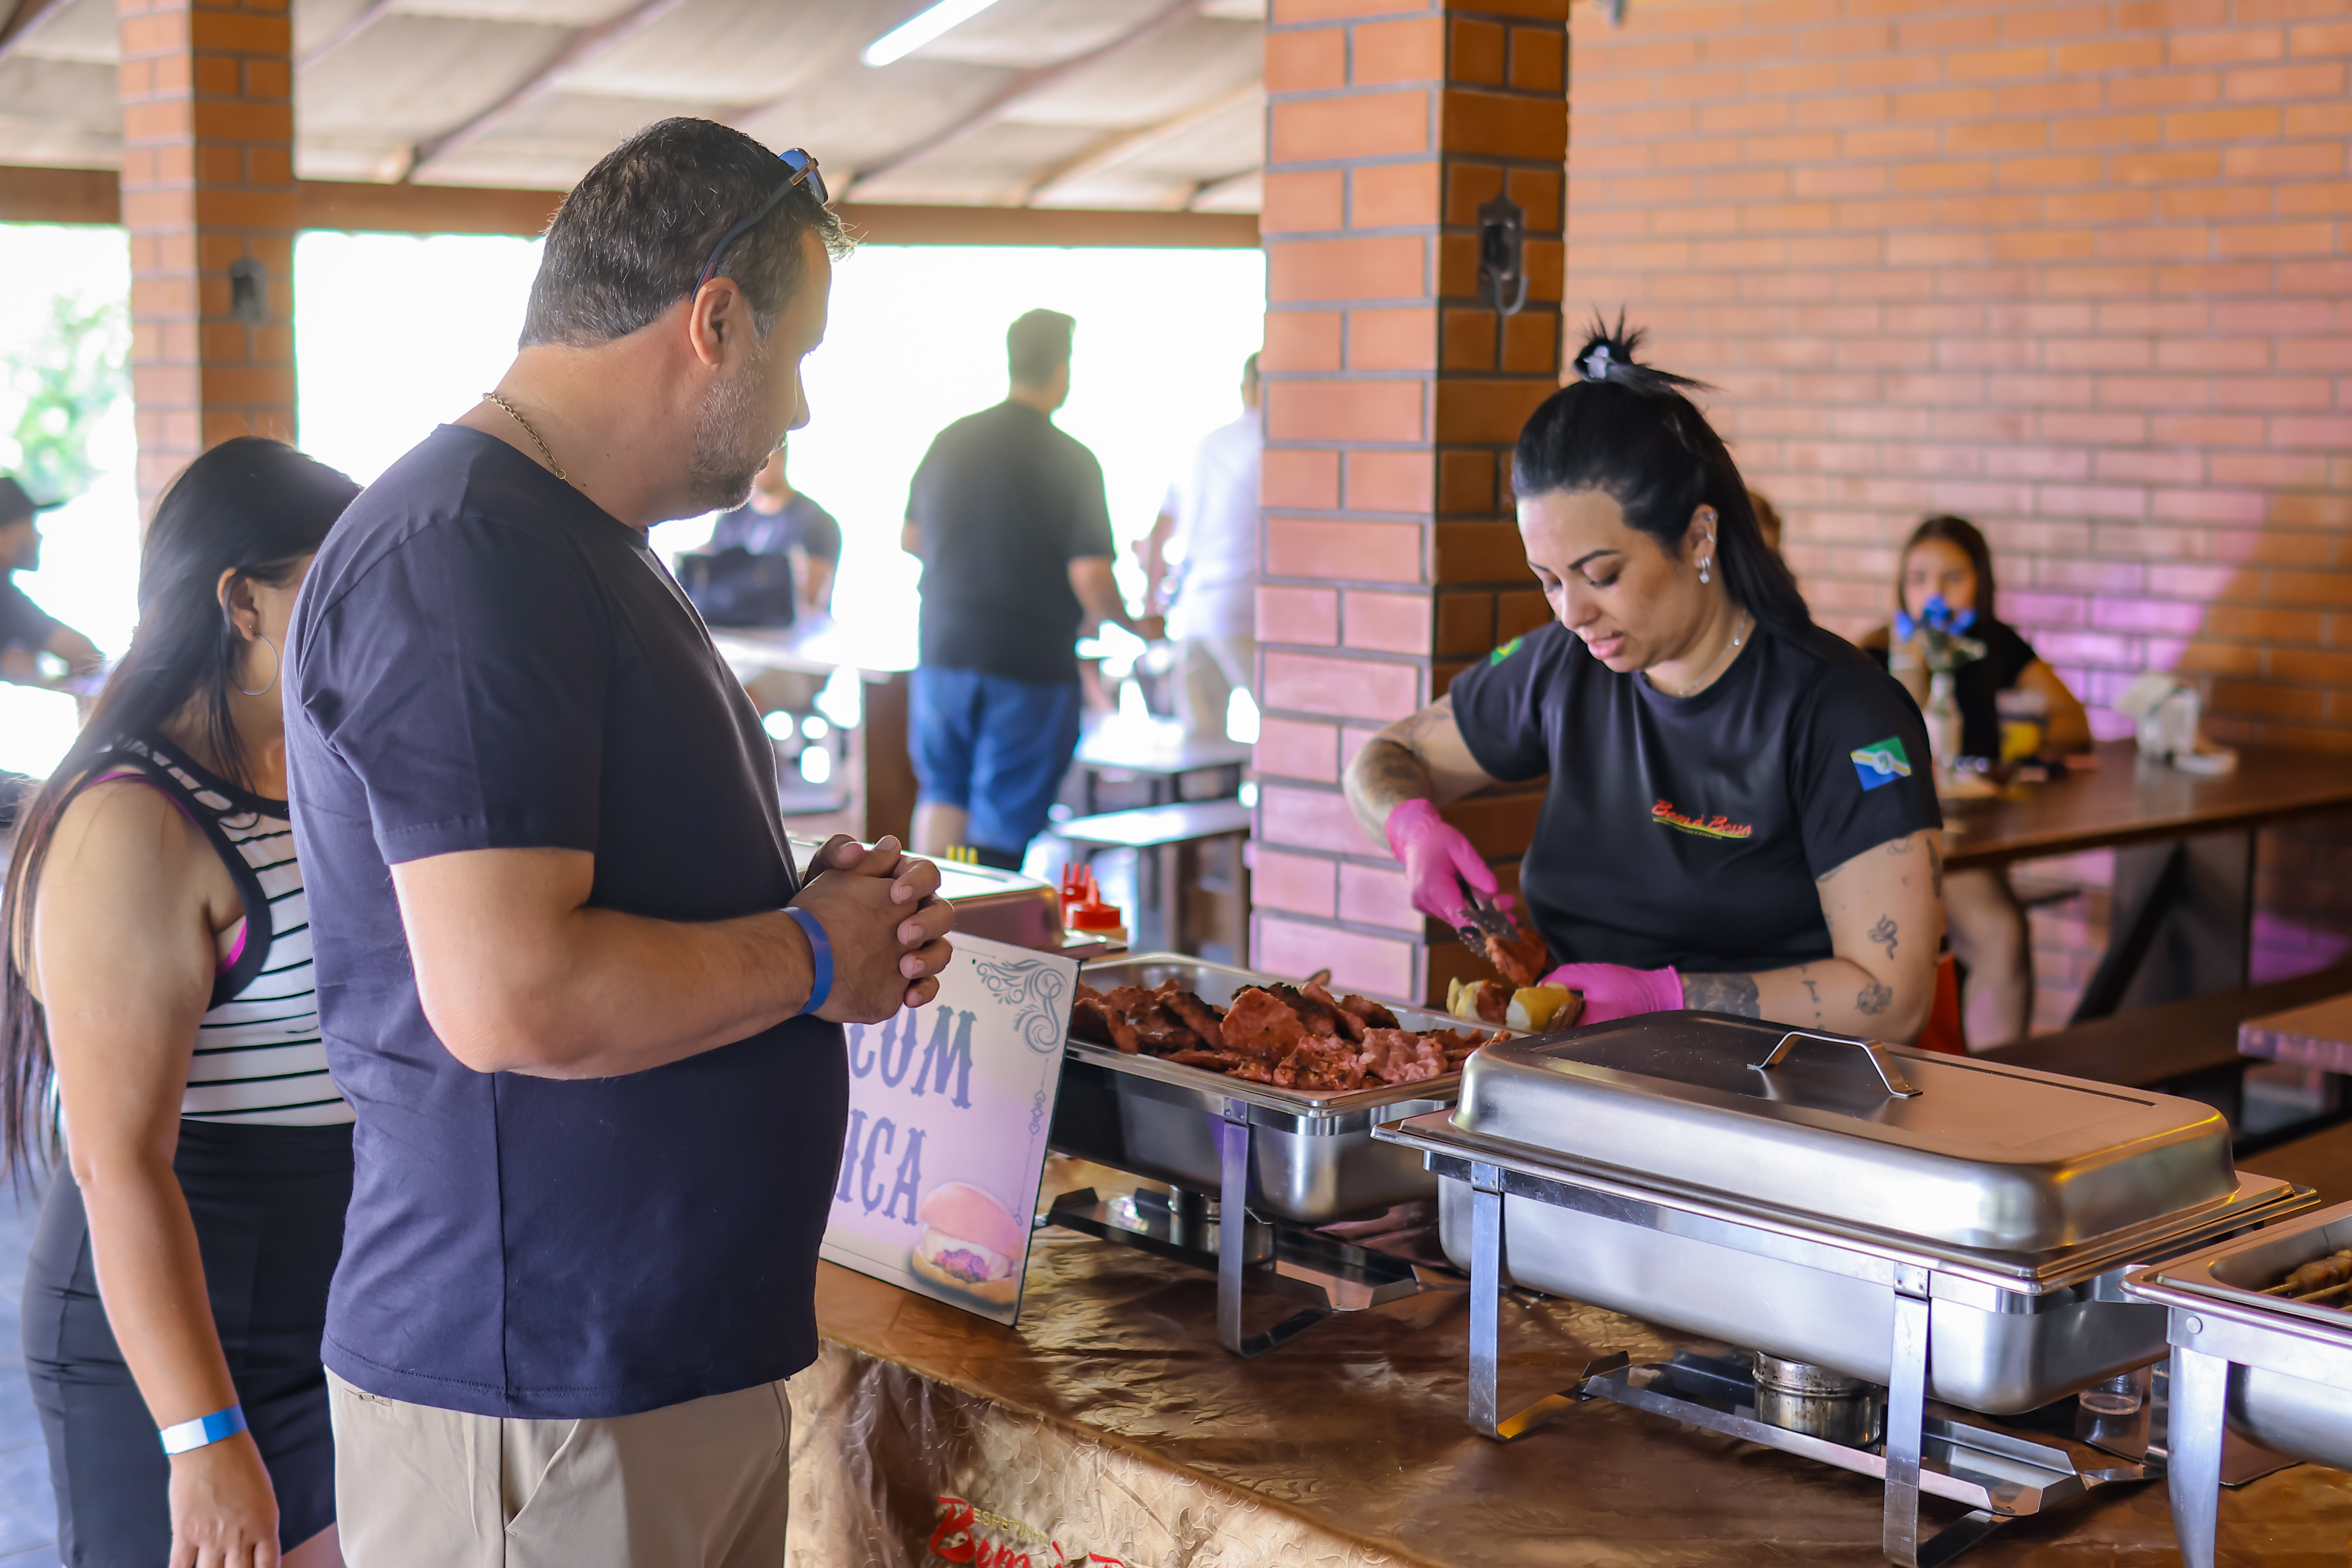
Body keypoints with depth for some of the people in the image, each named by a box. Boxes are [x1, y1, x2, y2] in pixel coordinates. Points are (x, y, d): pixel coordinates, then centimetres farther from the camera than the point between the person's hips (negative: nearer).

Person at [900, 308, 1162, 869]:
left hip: (942, 652, 5)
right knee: (1002, 823, 4)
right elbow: (1090, 578, -16)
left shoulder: (949, 441, 3)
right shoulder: (1072, 463, -12)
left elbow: (909, 539, 15)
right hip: (1031, 670, -4)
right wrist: (1135, 626, 3)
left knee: (943, 792, 20)